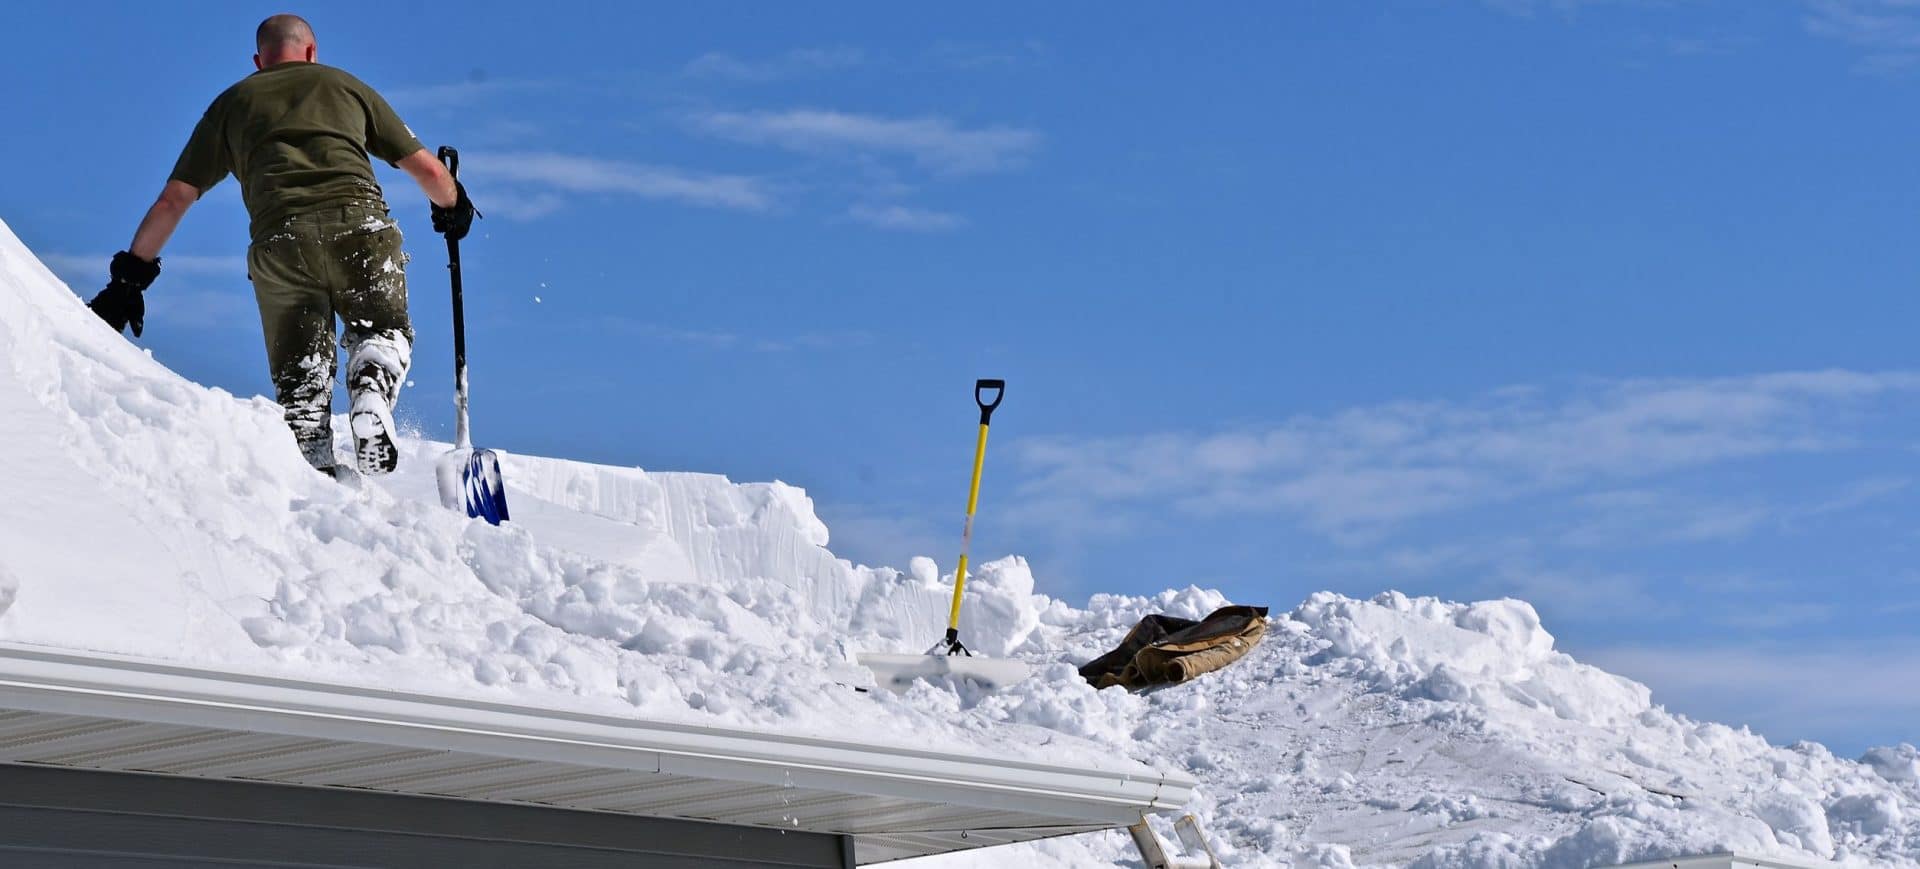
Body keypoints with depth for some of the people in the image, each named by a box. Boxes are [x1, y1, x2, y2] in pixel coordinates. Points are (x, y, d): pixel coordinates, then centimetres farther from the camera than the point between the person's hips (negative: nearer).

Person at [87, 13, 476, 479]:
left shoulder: (231, 103, 27)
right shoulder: (344, 85, 27)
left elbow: (173, 200, 21)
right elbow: (427, 169, 27)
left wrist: (129, 278, 26)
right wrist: (453, 206, 49)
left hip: (279, 242, 0)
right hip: (360, 225, 0)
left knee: (300, 370, 13)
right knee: (383, 332, 20)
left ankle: (314, 463, -13)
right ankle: (371, 404, -12)